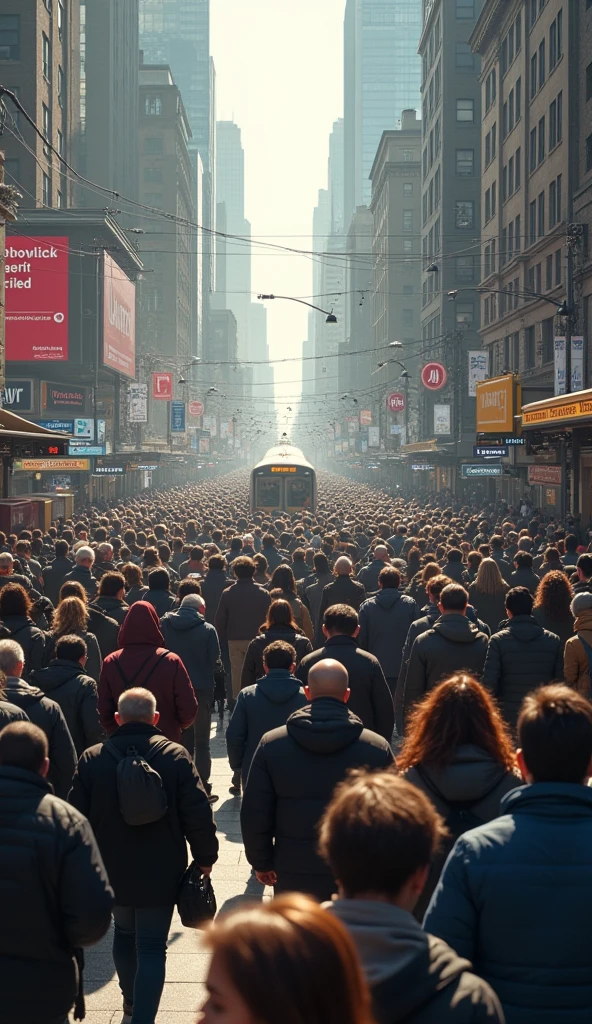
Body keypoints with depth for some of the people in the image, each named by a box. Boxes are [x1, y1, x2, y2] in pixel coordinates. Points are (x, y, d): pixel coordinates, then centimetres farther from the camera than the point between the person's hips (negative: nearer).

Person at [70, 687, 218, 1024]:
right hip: (161, 874, -3)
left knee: (124, 933, 25)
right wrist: (205, 857, 3)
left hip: (113, 871, 3)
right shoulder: (176, 756, -11)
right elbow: (198, 815, -11)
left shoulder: (92, 759, -5)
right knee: (152, 947, 1)